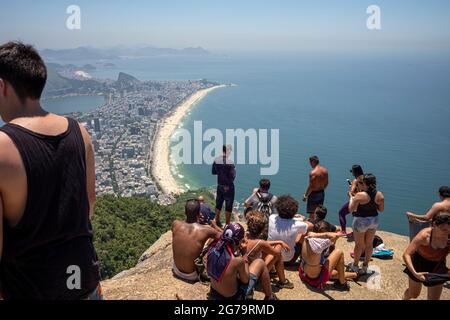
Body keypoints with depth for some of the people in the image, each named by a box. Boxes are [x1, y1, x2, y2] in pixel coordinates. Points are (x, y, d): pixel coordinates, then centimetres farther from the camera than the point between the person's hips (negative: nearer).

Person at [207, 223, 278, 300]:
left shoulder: (212, 249, -16)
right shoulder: (237, 261, -33)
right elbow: (245, 280, -14)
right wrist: (245, 262, -1)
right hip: (234, 297, -5)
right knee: (260, 263, 5)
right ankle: (270, 297, 24)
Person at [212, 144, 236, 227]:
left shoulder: (216, 160, -1)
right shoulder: (229, 162, -20)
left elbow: (214, 172, 10)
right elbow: (232, 175, -22)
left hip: (219, 185, 6)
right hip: (228, 187, -6)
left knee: (218, 204, 17)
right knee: (228, 206, 4)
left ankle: (217, 222, 29)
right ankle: (227, 224, 11)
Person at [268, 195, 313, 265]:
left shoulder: (272, 218, -22)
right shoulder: (296, 225, -29)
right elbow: (311, 226, -5)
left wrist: (292, 216, 12)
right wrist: (301, 220, 11)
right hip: (288, 260, -3)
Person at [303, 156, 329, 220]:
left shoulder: (313, 172, -21)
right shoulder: (325, 170, 2)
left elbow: (311, 186, -20)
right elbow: (326, 183, 11)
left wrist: (305, 195, -11)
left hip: (314, 194, -8)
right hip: (321, 193, 8)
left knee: (312, 213, 2)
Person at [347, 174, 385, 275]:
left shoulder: (360, 195, -22)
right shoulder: (379, 195, -8)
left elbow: (351, 209, -16)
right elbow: (381, 209, 3)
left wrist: (351, 199, 0)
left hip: (361, 221, -4)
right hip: (374, 220, 5)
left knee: (359, 244, 12)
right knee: (369, 244, 17)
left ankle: (355, 265, 29)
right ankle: (365, 266, 30)